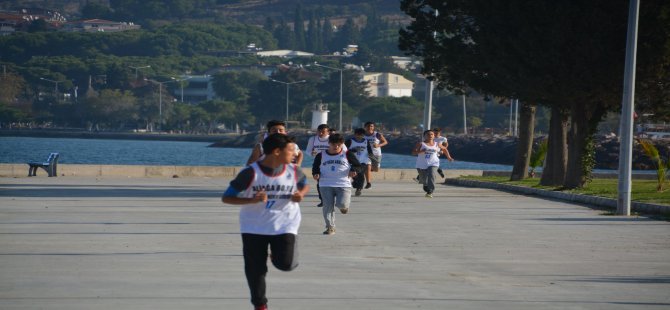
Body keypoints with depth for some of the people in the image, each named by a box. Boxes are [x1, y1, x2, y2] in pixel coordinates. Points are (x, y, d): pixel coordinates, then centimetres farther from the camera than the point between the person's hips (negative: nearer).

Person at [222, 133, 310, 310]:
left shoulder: (294, 172, -8)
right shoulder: (251, 173, -19)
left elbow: (305, 185, 15)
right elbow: (226, 198, -16)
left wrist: (301, 194, -9)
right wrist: (252, 200, -30)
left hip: (284, 225, 1)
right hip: (254, 227, -1)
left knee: (286, 264, -15)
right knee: (255, 269, 5)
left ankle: (276, 255, 21)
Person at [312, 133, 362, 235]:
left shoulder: (347, 155, 5)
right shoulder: (321, 155, 9)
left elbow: (357, 166, 9)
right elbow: (315, 167, 19)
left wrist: (354, 170, -14)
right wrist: (316, 174, -4)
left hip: (344, 185, -2)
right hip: (326, 185, 2)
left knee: (342, 204, -17)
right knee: (328, 206, -4)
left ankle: (343, 206, 22)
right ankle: (330, 227, 8)